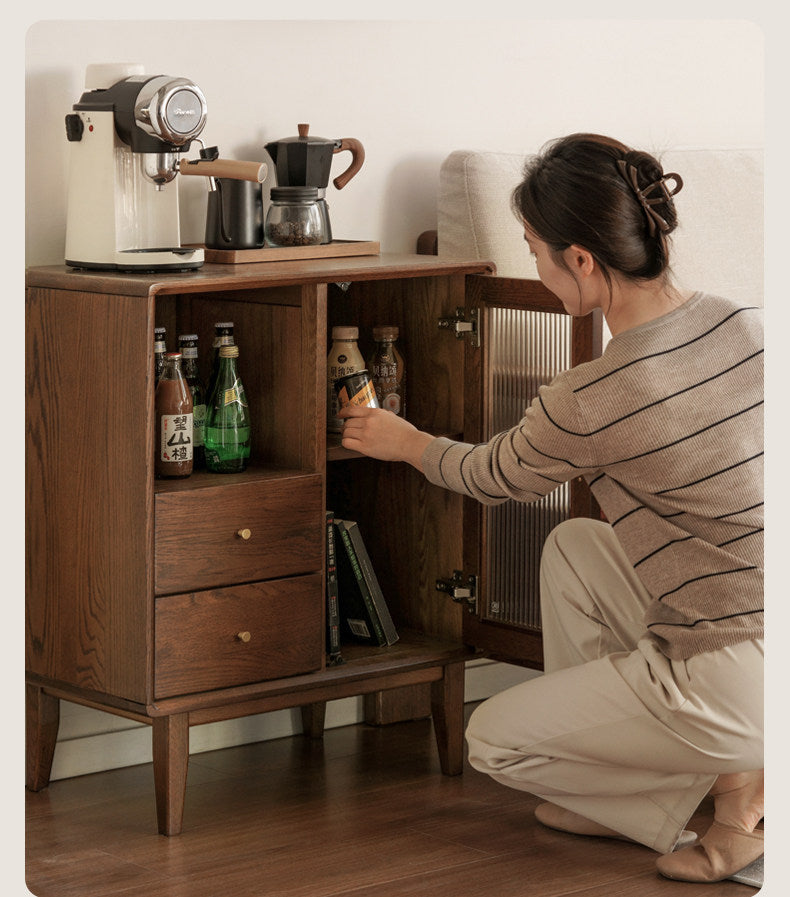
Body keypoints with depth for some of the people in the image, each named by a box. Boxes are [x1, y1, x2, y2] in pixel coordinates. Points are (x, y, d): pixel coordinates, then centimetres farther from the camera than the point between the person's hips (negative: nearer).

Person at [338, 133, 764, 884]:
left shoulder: (594, 402, -21)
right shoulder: (742, 323, -2)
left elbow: (494, 477, 2)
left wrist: (404, 442, 21)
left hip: (734, 682, -7)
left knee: (491, 739, 14)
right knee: (572, 547, 27)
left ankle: (725, 785, 8)